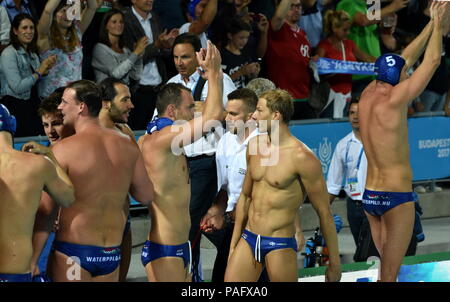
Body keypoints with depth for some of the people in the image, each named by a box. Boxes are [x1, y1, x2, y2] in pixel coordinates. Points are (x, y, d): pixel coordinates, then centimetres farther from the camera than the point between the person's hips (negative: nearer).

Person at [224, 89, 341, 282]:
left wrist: (334, 264, -8)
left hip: (280, 246, -6)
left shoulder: (302, 157, -14)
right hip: (248, 239, 6)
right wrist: (233, 245, 19)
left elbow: (324, 214, -10)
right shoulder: (255, 146, 8)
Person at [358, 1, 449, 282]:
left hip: (370, 196, 8)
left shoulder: (368, 95, 5)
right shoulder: (394, 99, -16)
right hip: (397, 196, -8)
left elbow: (406, 59, 17)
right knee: (389, 274, -5)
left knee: (387, 267, 17)